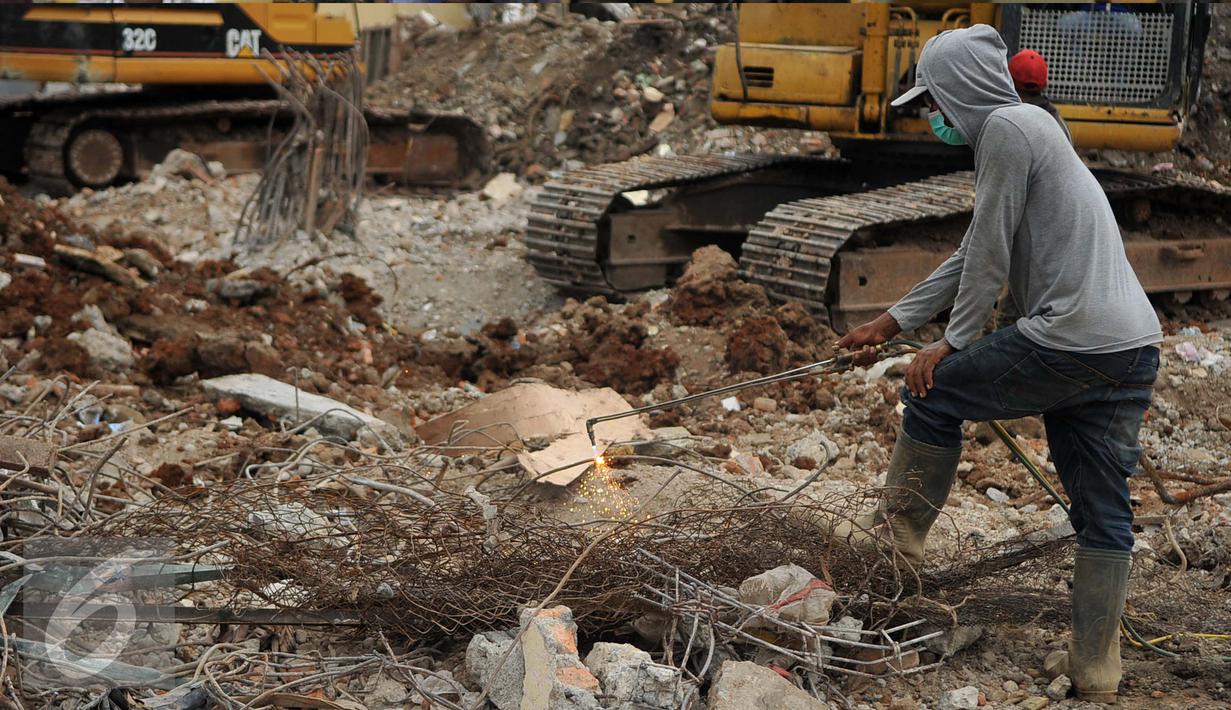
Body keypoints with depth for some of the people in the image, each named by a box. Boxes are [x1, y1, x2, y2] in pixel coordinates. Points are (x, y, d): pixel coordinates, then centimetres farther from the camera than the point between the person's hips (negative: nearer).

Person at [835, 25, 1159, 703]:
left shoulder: (1007, 127, -7)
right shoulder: (1026, 129, 24)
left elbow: (990, 253, -7)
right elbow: (970, 256, 28)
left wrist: (953, 343, 4)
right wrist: (889, 322, 31)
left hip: (1071, 341, -10)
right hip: (1135, 350, 10)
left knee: (932, 392, 8)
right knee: (1102, 514, 11)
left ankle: (900, 528, 22)